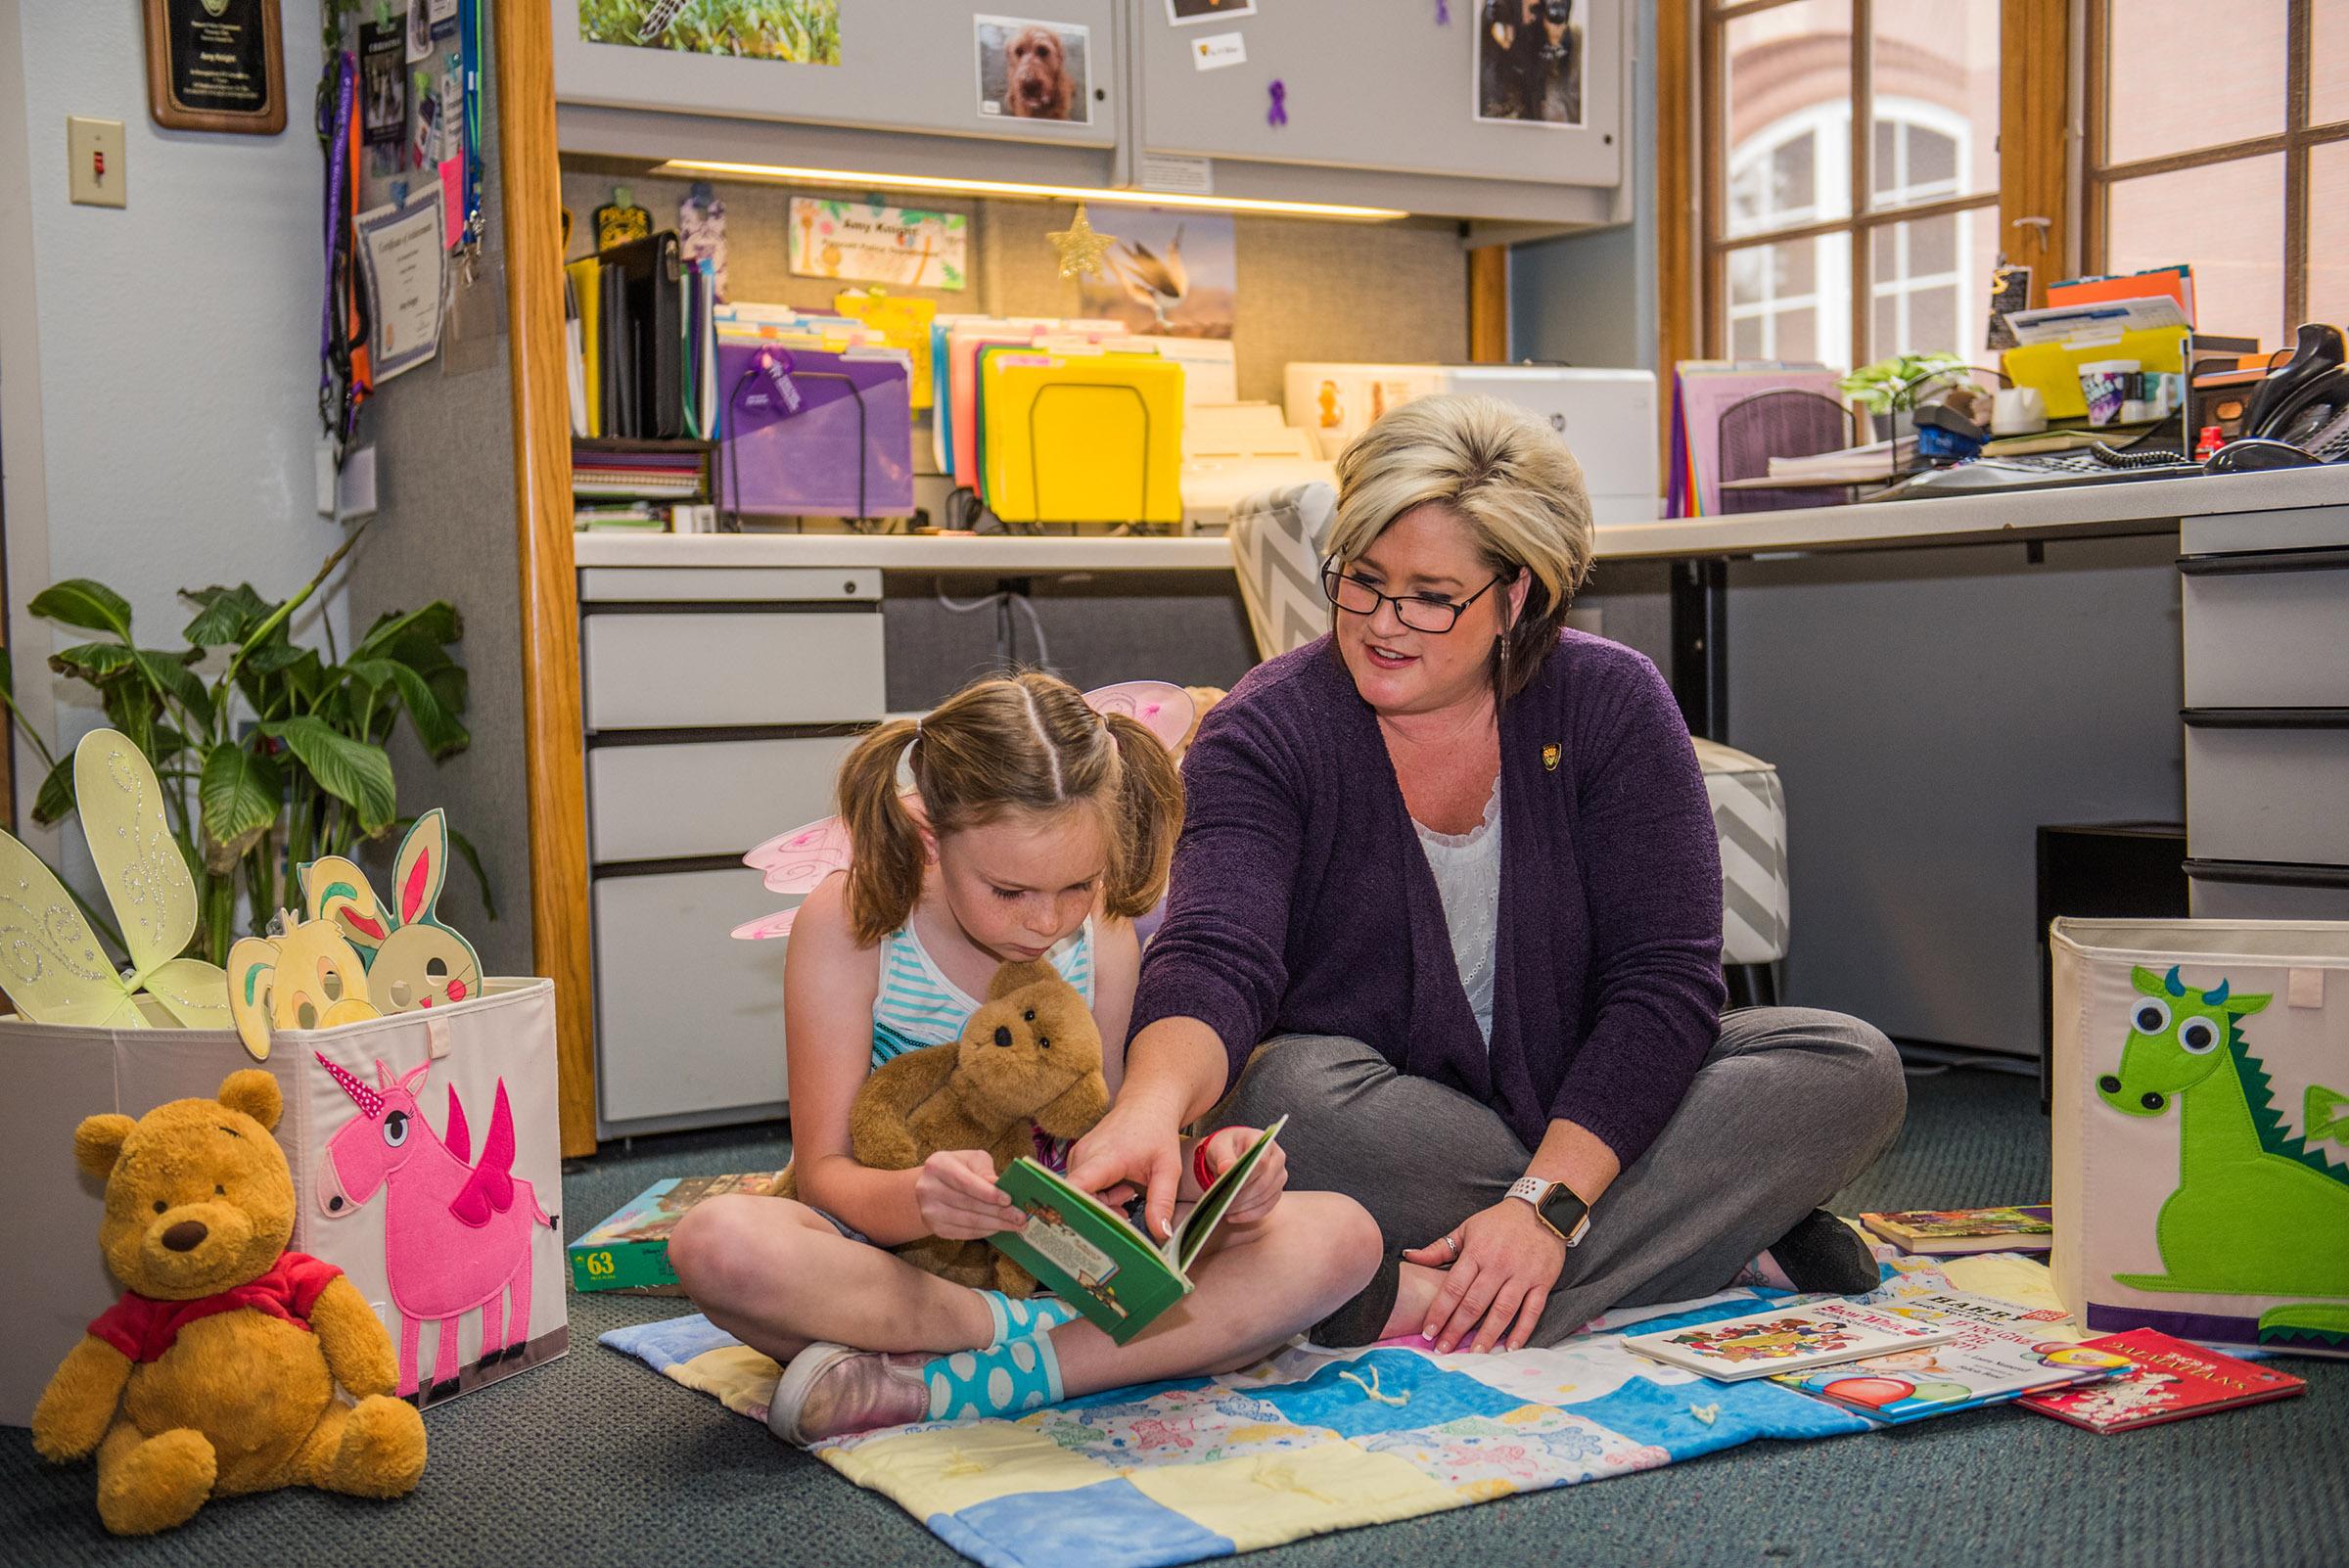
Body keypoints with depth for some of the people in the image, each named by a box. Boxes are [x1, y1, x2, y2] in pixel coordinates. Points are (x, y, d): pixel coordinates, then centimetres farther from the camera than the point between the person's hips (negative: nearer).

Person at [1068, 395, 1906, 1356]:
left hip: (1587, 1113, 2)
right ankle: (1726, 1236, -23)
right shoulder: (1267, 731, -10)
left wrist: (1546, 1205, -26)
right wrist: (1150, 1108, -50)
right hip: (1384, 1136, -1)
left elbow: (1664, 982, -13)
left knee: (1850, 1068, -18)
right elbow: (1212, 962, -27)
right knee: (1298, 1094, -35)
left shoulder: (1610, 704, -7)